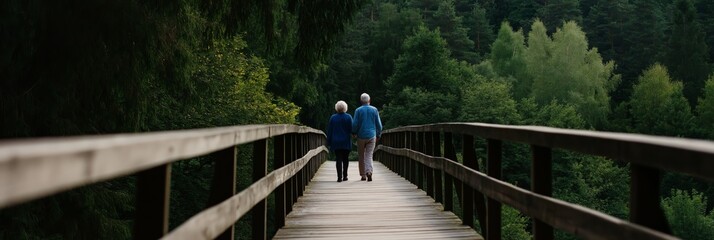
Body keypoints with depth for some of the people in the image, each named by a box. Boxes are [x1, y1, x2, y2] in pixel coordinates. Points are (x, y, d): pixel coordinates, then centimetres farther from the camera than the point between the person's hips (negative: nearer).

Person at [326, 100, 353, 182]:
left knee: (339, 159, 0)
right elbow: (351, 129, -5)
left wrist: (329, 142, 7)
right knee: (345, 159, 12)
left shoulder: (333, 117, -1)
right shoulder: (348, 117, -4)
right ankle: (345, 176, 14)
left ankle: (339, 177, -9)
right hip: (346, 142, 0)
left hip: (336, 142, 0)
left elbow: (329, 130, 1)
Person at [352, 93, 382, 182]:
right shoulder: (374, 110, 1)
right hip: (372, 136, 1)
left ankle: (363, 175, 13)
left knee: (361, 156, 10)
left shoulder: (358, 110, -5)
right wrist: (378, 135, 16)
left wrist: (353, 132, 14)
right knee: (369, 156, -1)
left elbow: (355, 124, -5)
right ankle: (369, 172, -22)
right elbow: (379, 124, 3)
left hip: (361, 136, -1)